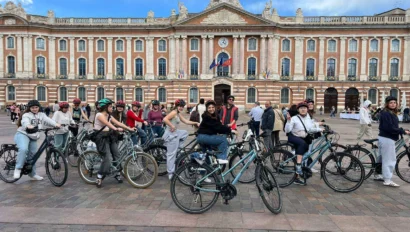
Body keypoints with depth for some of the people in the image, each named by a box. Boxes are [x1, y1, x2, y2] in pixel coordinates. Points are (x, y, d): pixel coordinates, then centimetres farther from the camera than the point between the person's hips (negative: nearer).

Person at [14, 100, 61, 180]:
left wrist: (55, 124, -34)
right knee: (23, 149, -33)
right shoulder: (26, 115, -8)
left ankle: (32, 174, 24)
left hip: (33, 137, 6)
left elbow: (48, 120, -13)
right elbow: (25, 121, -30)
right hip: (23, 135, -6)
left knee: (33, 154, 10)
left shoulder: (41, 115, 6)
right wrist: (28, 125, -55)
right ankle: (18, 169, -19)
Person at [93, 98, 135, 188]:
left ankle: (117, 174, 19)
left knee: (117, 155, 3)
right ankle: (99, 178, -2)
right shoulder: (99, 115, -13)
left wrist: (129, 128, -11)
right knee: (108, 158, -15)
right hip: (101, 138, -7)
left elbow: (118, 123, 0)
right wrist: (116, 129, -47)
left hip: (109, 137, 7)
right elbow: (107, 123, -31)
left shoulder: (109, 116, 10)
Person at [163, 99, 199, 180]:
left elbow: (186, 121, 16)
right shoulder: (174, 112, -15)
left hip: (176, 133, 9)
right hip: (171, 134, -9)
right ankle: (171, 173, 5)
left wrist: (196, 123, 10)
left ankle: (177, 148, 18)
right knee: (171, 154, -3)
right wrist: (172, 126, -23)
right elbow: (165, 119, -29)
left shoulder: (179, 114, 13)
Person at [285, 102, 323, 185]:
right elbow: (287, 130, -23)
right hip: (293, 137, -6)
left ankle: (297, 178, 15)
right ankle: (298, 166, -36)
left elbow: (310, 129, 1)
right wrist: (288, 120, -35)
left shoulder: (308, 119, 4)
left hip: (303, 138, 6)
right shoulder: (294, 118, -14)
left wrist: (320, 129, -10)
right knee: (302, 143, -38)